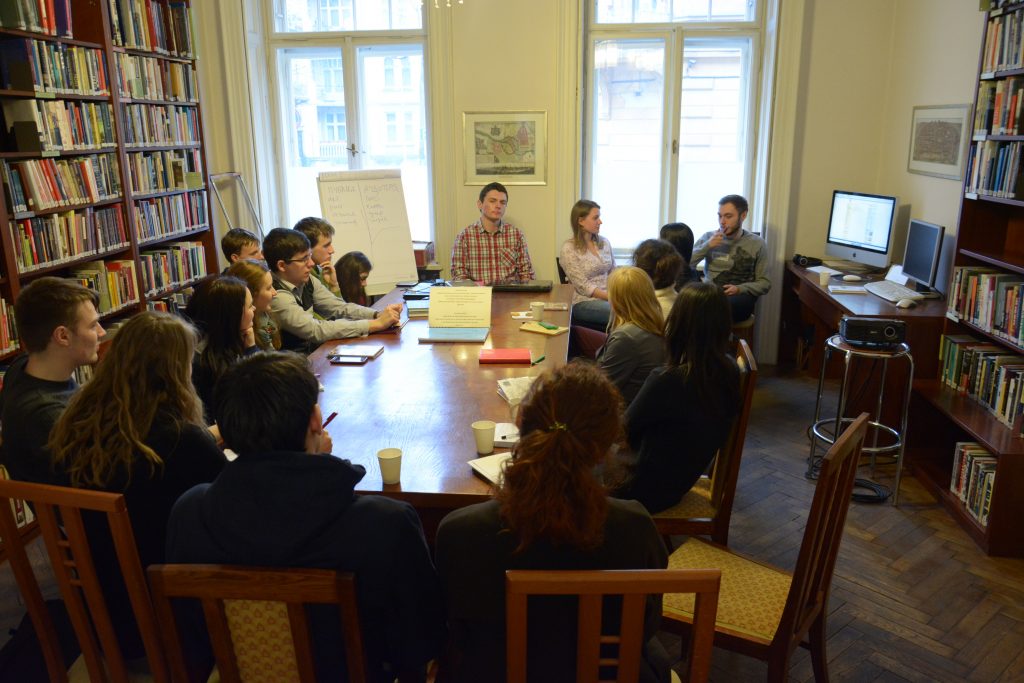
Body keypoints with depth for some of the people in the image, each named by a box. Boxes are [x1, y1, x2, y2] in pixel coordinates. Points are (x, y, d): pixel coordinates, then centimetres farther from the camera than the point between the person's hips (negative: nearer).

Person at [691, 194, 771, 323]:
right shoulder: (708, 237, 12)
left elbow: (764, 283, 8)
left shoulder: (756, 243, 8)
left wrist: (740, 289, -10)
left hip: (740, 296, -2)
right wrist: (707, 246, -10)